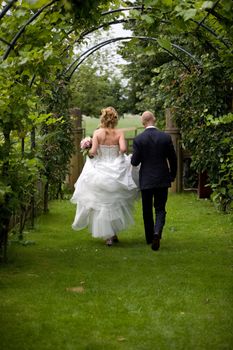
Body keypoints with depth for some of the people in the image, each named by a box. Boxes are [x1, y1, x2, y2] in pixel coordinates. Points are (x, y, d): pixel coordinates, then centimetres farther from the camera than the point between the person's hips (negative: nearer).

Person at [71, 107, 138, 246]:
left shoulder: (97, 133, -7)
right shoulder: (119, 133, -6)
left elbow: (93, 151, -15)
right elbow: (123, 149, -18)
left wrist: (89, 153, 8)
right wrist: (119, 154, 4)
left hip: (100, 171, -1)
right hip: (117, 171, 1)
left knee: (102, 203, 8)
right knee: (115, 202, 17)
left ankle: (108, 235, 9)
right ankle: (114, 232, 23)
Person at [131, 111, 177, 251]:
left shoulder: (138, 139, -10)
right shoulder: (166, 137, -5)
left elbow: (135, 162, -9)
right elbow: (173, 159, 1)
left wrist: (132, 158, 15)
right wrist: (173, 175, 15)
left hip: (146, 180, 0)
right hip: (162, 179, 1)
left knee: (147, 210, 15)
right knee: (160, 209, 6)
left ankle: (149, 238, 22)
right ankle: (157, 232, -19)